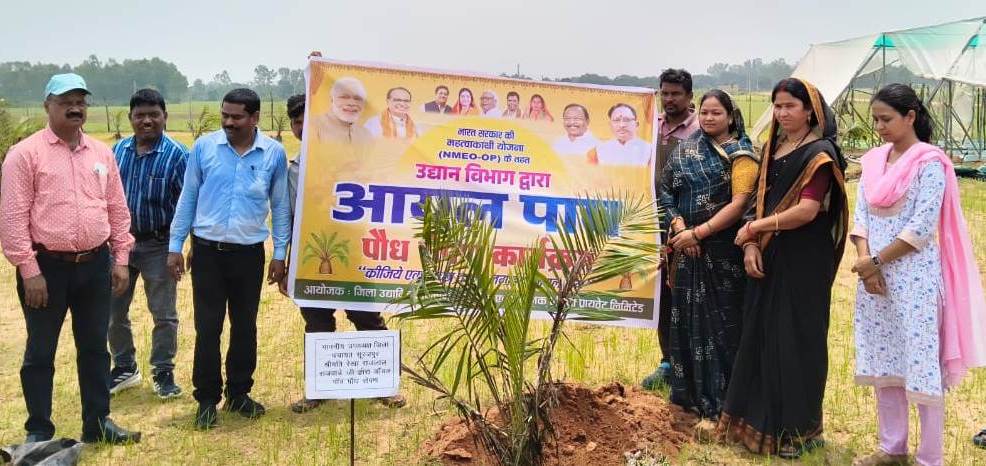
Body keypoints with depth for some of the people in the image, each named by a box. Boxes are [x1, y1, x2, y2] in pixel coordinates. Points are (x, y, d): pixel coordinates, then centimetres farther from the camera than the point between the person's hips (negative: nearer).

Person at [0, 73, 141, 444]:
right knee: (40, 352, 7)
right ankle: (39, 431, 19)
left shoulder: (102, 153, 8)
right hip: (47, 266, -4)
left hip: (96, 265, 5)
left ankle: (97, 423, 26)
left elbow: (117, 209, 12)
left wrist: (120, 259, 7)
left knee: (94, 347, 14)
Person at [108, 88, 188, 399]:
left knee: (164, 314, 5)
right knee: (113, 311, 13)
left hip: (158, 245, -4)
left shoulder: (176, 154, -12)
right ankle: (124, 368, 31)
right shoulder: (118, 150, 3)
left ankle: (164, 373, 20)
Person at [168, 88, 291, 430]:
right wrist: (175, 247, 2)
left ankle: (238, 393, 25)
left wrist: (280, 254, 3)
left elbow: (280, 206, 5)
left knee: (245, 327, 11)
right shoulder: (204, 147, -3)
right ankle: (207, 399, 14)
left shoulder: (274, 153, -2)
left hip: (249, 253, 1)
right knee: (207, 327, 2)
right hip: (207, 250, -1)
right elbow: (188, 198, 4)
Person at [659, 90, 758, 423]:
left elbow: (739, 204, -13)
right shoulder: (686, 148, 10)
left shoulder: (741, 155, -4)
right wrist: (679, 228, -9)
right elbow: (666, 189, 7)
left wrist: (697, 233, -16)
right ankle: (692, 392, 21)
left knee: (721, 322, -1)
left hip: (723, 251, -5)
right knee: (688, 318, 9)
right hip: (688, 248, 5)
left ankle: (719, 401, 8)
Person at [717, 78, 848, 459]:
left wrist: (754, 227, -12)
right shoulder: (771, 149, 13)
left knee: (795, 339, 0)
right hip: (768, 258, 7)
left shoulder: (819, 154, -10)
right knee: (761, 336, 10)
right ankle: (759, 419, 22)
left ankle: (797, 429, 12)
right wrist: (751, 245, -4)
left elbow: (807, 210, -20)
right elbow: (762, 202, 11)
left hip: (804, 262, -7)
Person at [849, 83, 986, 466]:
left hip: (914, 276, -7)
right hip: (875, 274, 7)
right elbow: (861, 215, 7)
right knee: (883, 363, 12)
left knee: (922, 365, -3)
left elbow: (922, 227, -15)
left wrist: (877, 261, -12)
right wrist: (864, 261, -7)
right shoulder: (874, 160, 10)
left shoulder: (929, 162, -9)